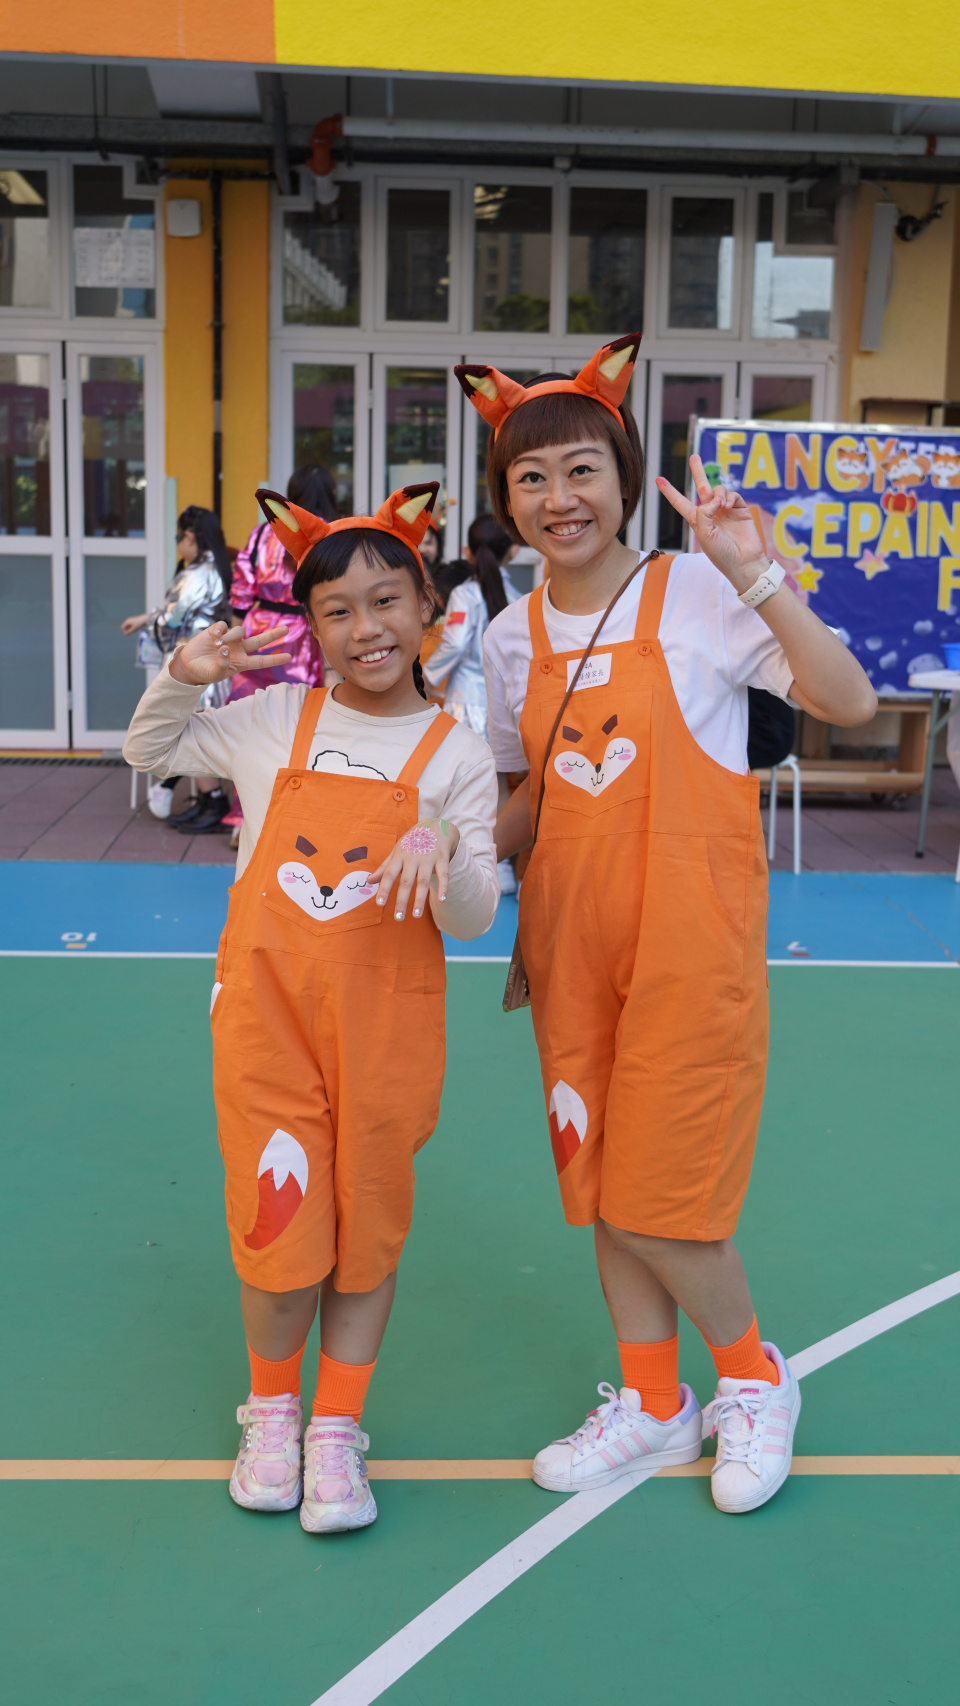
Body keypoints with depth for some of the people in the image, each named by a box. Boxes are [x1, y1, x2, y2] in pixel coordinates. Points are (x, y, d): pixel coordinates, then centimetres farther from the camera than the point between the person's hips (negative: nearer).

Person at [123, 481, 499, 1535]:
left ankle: (336, 1426, 29)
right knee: (276, 1222, 4)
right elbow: (151, 754, 19)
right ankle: (270, 1408, 32)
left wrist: (444, 855, -27)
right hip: (267, 1008, 1)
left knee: (368, 1224, 8)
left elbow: (473, 920, -5)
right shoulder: (273, 720, 4)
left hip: (387, 1020, 0)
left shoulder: (456, 754, -1)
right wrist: (181, 678, 0)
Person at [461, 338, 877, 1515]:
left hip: (689, 934, -5)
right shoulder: (514, 637, 7)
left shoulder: (696, 592, -8)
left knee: (653, 1197, -3)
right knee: (597, 1180, 12)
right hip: (572, 933, 5)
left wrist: (753, 574, -25)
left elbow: (849, 704, -17)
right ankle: (651, 1400, 32)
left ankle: (752, 1375, 25)